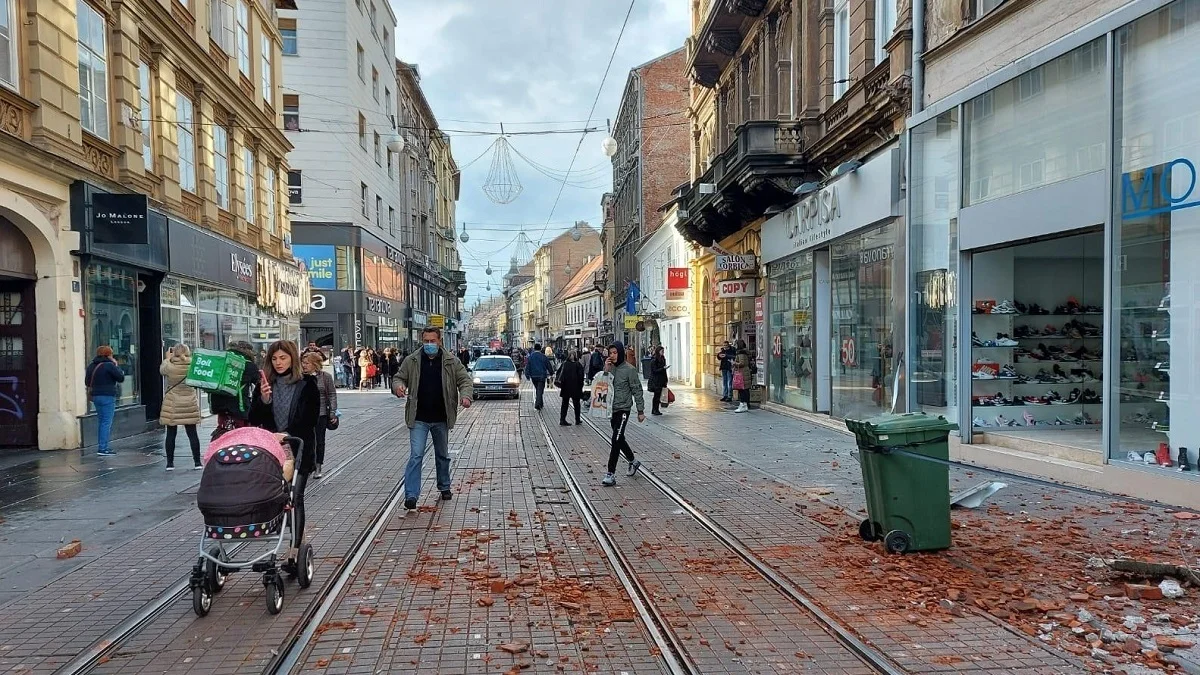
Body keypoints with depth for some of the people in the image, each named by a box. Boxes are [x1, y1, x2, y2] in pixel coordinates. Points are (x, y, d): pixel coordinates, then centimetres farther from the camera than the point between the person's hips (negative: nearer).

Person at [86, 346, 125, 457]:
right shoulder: (109, 365, -13)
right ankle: (103, 448, -9)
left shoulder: (91, 366, 11)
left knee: (101, 421, 15)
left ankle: (101, 447, 20)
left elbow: (87, 382, 18)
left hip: (95, 396, 8)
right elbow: (121, 378, -7)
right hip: (107, 397, -8)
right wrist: (116, 366, 2)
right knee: (107, 422, -6)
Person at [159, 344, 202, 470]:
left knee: (171, 434, 7)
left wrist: (167, 358, 25)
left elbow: (161, 369, 10)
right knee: (192, 434, 6)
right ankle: (197, 462, 8)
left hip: (172, 405, -1)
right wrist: (186, 358, 17)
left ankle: (170, 463, 11)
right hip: (190, 404, 1)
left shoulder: (170, 367, -12)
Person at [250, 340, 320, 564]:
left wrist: (288, 433, -19)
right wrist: (263, 400, -12)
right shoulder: (265, 384, 8)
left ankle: (294, 551, -8)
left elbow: (310, 419, -5)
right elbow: (254, 420, 5)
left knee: (295, 498, -8)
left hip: (298, 450, -3)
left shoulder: (307, 384, -1)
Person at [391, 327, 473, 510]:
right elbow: (399, 377, 8)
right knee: (416, 455, -9)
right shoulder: (411, 361, -1)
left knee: (443, 455, 18)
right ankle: (411, 495, -9)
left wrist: (465, 395, -20)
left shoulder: (451, 361, -1)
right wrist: (398, 386, -16)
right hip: (419, 419, -2)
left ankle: (444, 487, 37)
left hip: (441, 419, 2)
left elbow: (465, 380, 1)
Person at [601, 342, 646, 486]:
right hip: (611, 409, 6)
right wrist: (606, 371, -12)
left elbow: (637, 391, -7)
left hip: (623, 409, -6)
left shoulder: (629, 369, -10)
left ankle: (611, 474, -11)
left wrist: (640, 411, -7)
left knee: (616, 440, -12)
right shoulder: (609, 367, 7)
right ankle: (633, 462, 40)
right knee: (620, 439, 18)